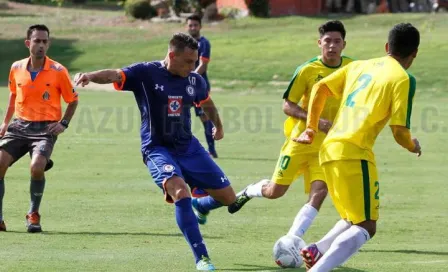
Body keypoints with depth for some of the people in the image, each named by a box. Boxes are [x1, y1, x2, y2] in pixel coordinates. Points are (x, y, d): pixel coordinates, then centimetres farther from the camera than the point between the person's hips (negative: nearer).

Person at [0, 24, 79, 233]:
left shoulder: (58, 71, -5)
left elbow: (73, 100, 7)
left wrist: (63, 123, -5)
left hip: (46, 129, -4)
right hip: (20, 126, 4)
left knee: (37, 167, -27)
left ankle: (33, 215, -3)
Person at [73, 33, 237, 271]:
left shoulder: (194, 81, 1)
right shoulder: (145, 73, -14)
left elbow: (207, 104, 23)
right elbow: (115, 75, -32)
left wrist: (218, 126, 40)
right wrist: (91, 76, -52)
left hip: (189, 147, 5)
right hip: (157, 149, -5)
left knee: (228, 198, 6)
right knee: (180, 192, -31)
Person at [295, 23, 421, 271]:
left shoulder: (359, 66, 17)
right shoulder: (403, 79, -3)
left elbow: (320, 88, 17)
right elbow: (399, 132, -7)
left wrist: (311, 128, 23)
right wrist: (413, 146, 14)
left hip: (329, 149, 7)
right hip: (355, 153, -7)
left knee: (354, 220, 21)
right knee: (366, 227, -4)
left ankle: (318, 250, -4)